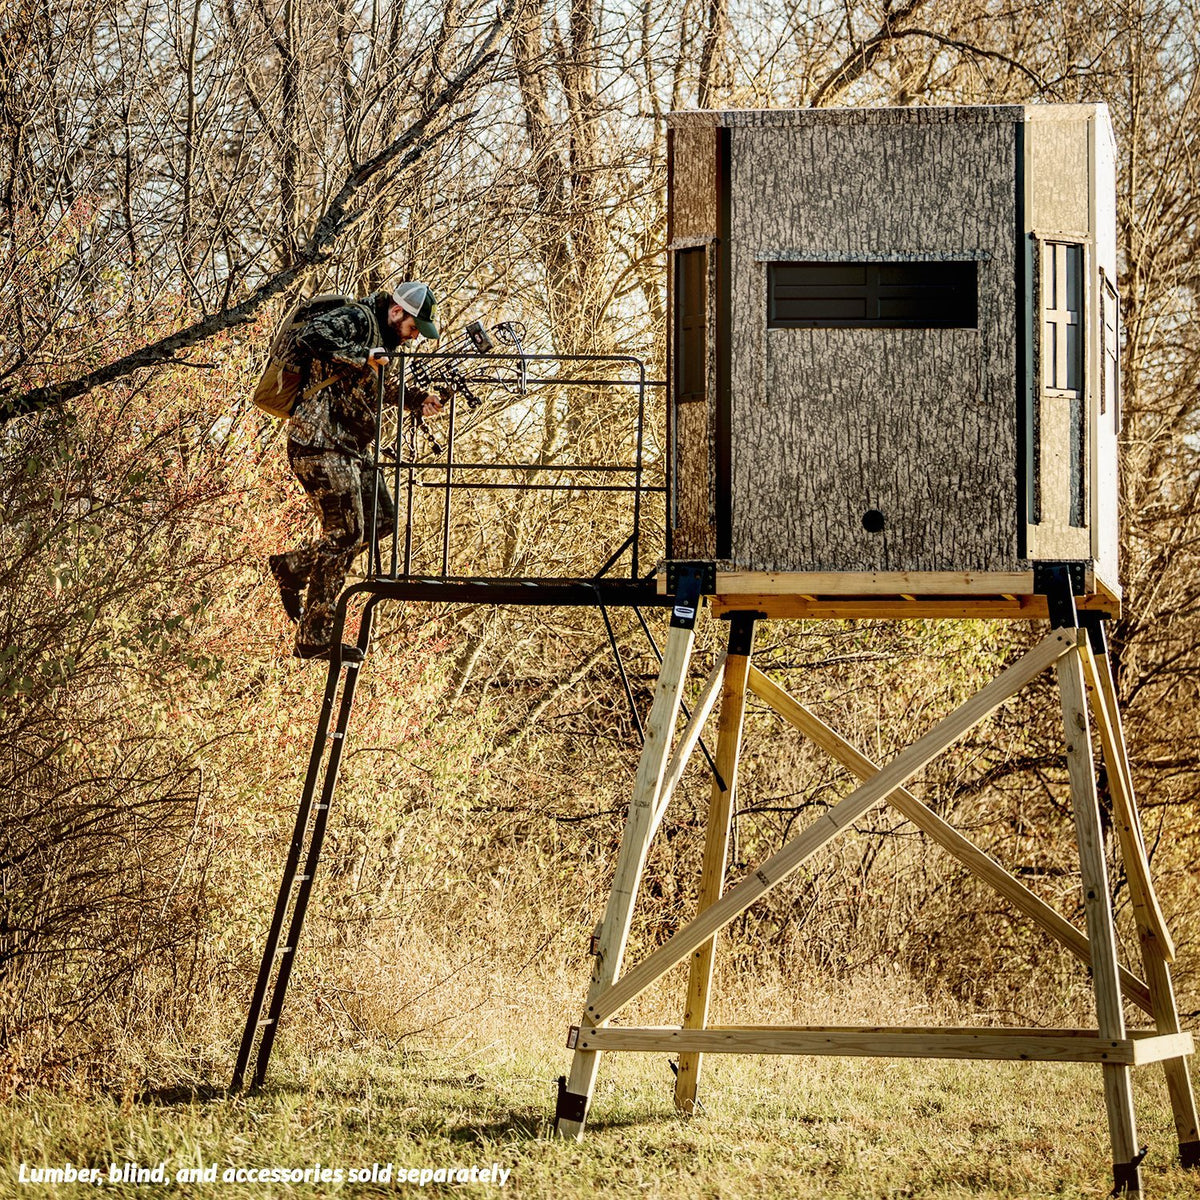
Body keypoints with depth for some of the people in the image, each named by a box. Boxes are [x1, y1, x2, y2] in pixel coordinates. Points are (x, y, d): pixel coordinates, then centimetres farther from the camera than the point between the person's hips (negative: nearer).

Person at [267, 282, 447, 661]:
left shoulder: (383, 337, 18)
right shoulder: (356, 319, -13)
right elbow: (309, 336, -30)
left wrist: (417, 399, 21)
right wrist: (362, 357, -33)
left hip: (351, 445, 10)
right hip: (321, 440, -10)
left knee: (381, 519, 9)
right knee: (344, 532, -10)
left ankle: (292, 567, 18)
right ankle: (313, 639, 1)